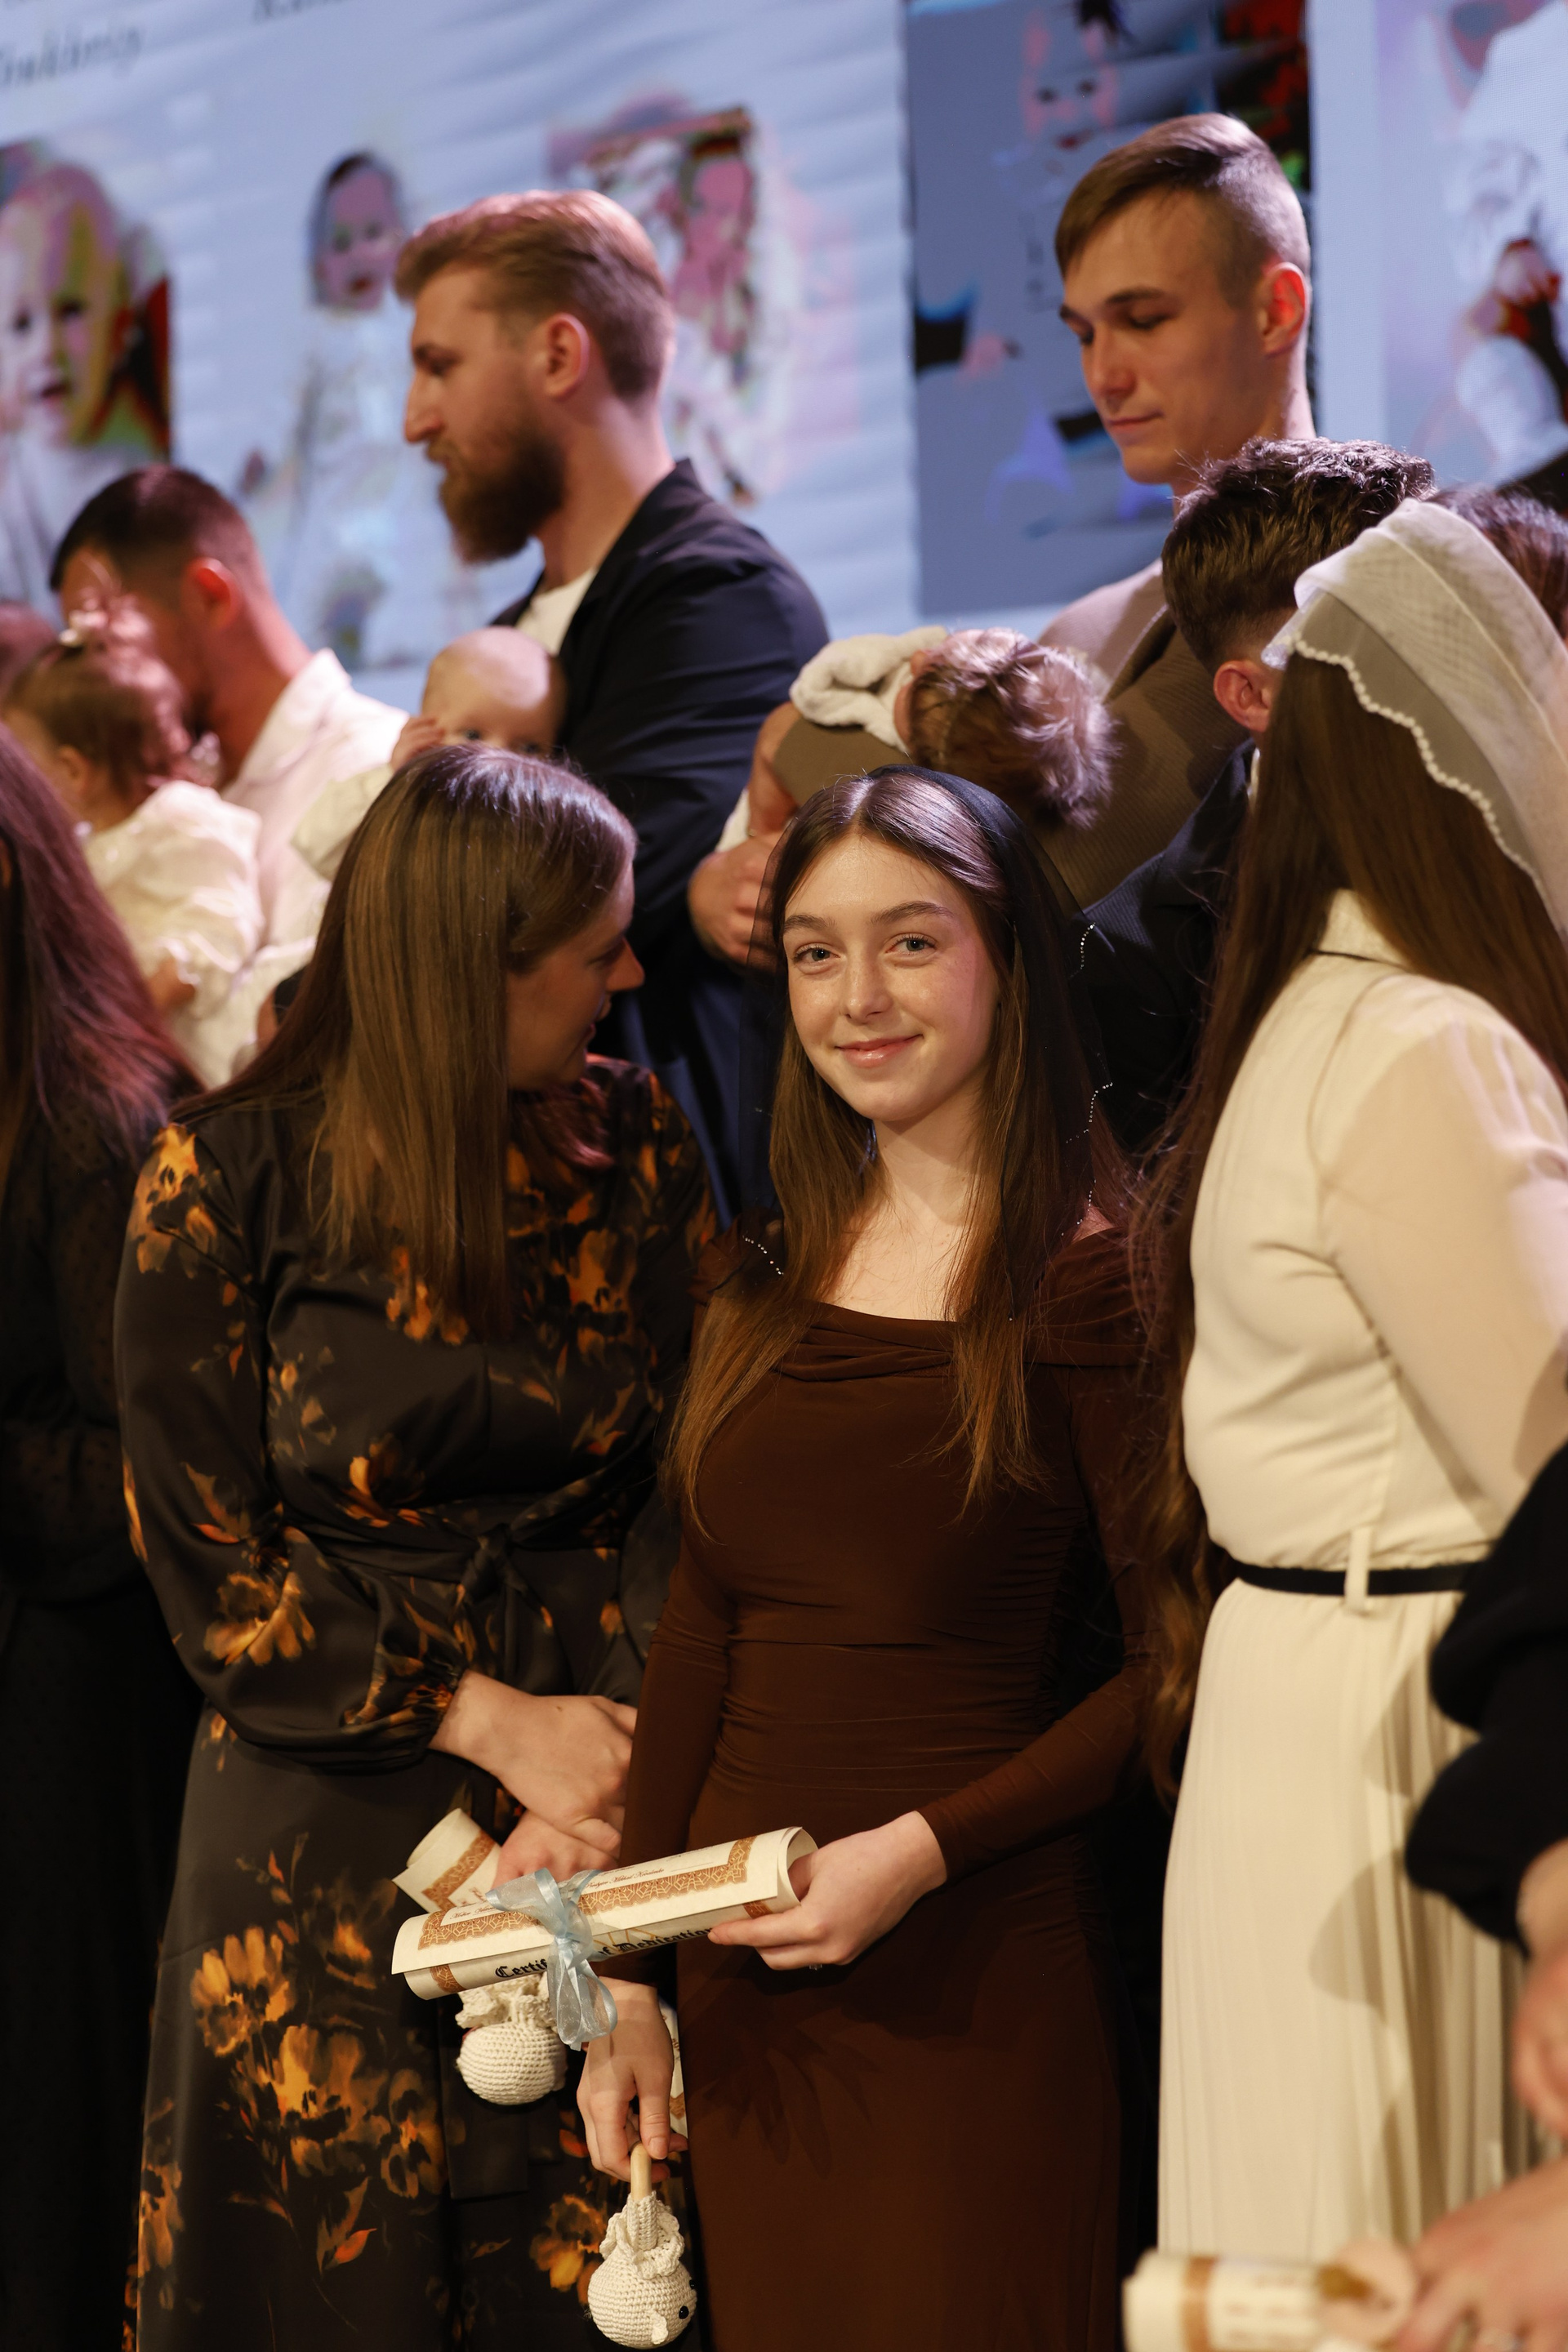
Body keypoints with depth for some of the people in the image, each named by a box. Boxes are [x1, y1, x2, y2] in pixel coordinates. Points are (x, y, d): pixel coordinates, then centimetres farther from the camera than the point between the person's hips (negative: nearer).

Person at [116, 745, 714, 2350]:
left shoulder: (633, 1143, 3)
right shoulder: (224, 1186, -7)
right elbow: (206, 1568, -7)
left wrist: (606, 1766, -15)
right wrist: (499, 1726, -12)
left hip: (591, 1790, 2)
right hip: (330, 1838, -2)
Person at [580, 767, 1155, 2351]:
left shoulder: (1088, 1285, -9)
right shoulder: (762, 1282, 10)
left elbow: (1174, 1667, -11)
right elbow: (696, 1643, 11)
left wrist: (924, 1851, -18)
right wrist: (628, 1981, 8)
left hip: (973, 1974, -6)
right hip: (741, 1967, 6)